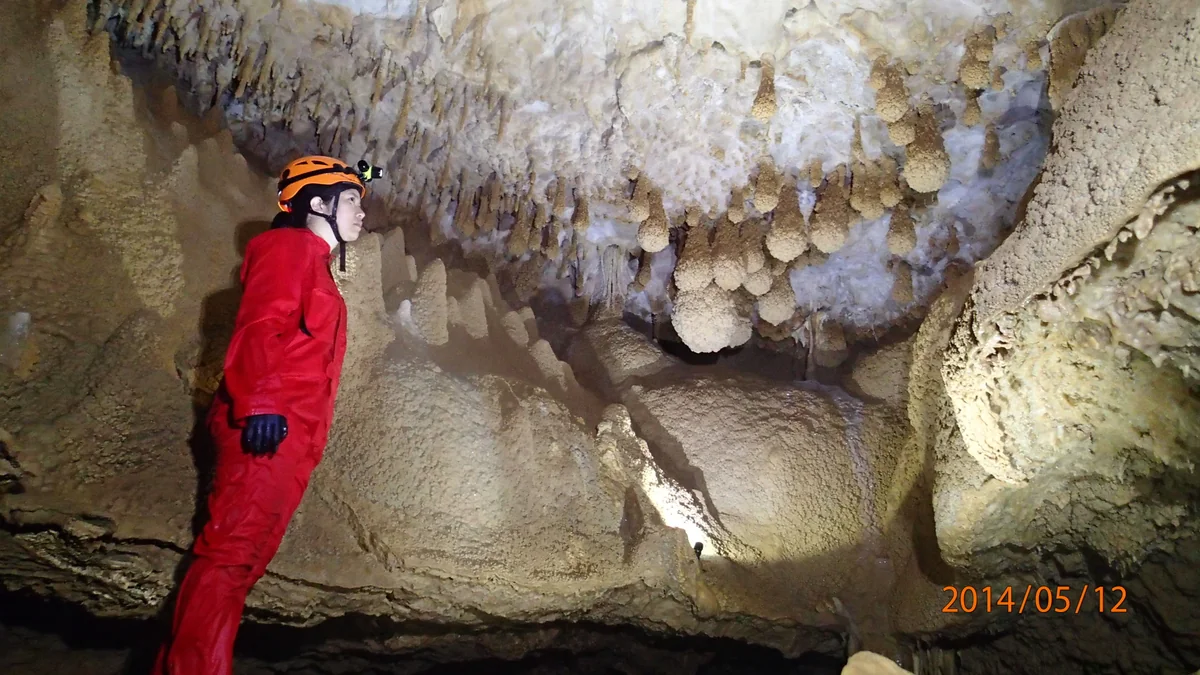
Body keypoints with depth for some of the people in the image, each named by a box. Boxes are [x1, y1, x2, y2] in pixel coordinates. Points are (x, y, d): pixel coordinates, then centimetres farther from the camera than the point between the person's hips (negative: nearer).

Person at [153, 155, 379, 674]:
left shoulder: (314, 264, 28)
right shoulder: (291, 246, 1)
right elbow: (259, 325, -14)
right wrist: (261, 403, -25)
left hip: (292, 437, 9)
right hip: (268, 428, -9)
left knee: (248, 557, 7)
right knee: (233, 549, -13)